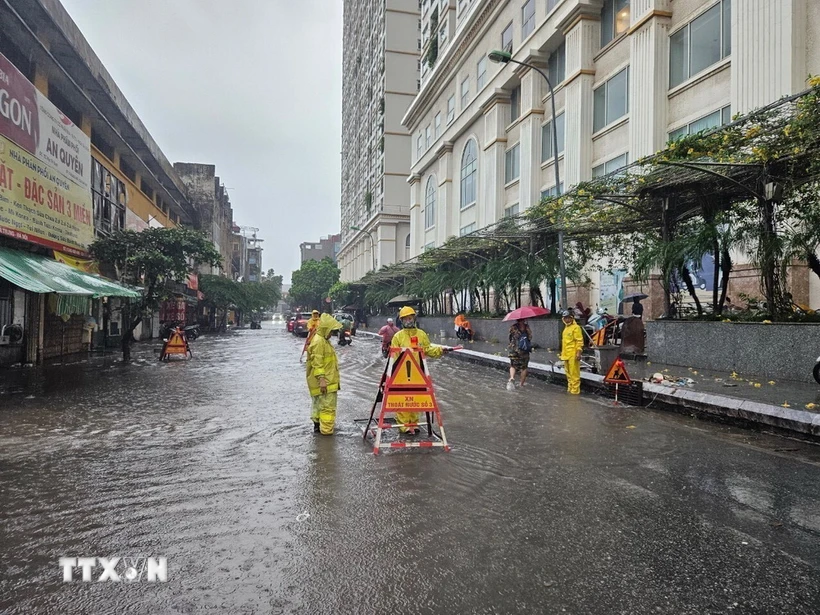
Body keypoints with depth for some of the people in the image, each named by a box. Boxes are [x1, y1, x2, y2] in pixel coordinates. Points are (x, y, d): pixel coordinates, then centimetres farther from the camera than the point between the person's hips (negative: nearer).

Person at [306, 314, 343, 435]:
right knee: (327, 405, -8)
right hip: (324, 381, -11)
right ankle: (326, 430, -5)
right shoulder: (318, 341, -18)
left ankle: (318, 423, 30)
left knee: (320, 403, 19)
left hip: (328, 380, 11)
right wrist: (321, 378, -26)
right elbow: (317, 362, -23)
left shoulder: (324, 340, 15)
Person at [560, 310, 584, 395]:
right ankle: (570, 388, 24)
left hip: (573, 355, -9)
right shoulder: (566, 328, 18)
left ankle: (575, 390, -3)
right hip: (566, 355, 9)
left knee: (574, 373, -7)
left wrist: (579, 353, -20)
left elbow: (580, 341, -14)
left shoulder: (576, 327, -9)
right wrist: (563, 353, 21)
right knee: (568, 373, 15)